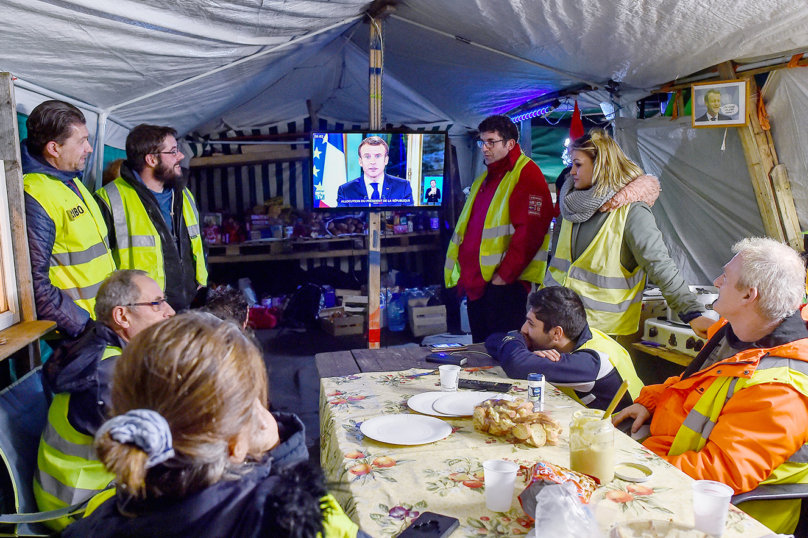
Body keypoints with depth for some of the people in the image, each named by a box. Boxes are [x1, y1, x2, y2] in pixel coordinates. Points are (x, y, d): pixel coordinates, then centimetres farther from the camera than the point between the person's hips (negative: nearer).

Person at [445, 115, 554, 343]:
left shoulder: (527, 175, -8)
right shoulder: (484, 179, 21)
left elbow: (529, 232, -18)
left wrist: (503, 275, -19)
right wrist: (464, 273, 15)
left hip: (505, 284, -9)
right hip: (475, 283, 9)